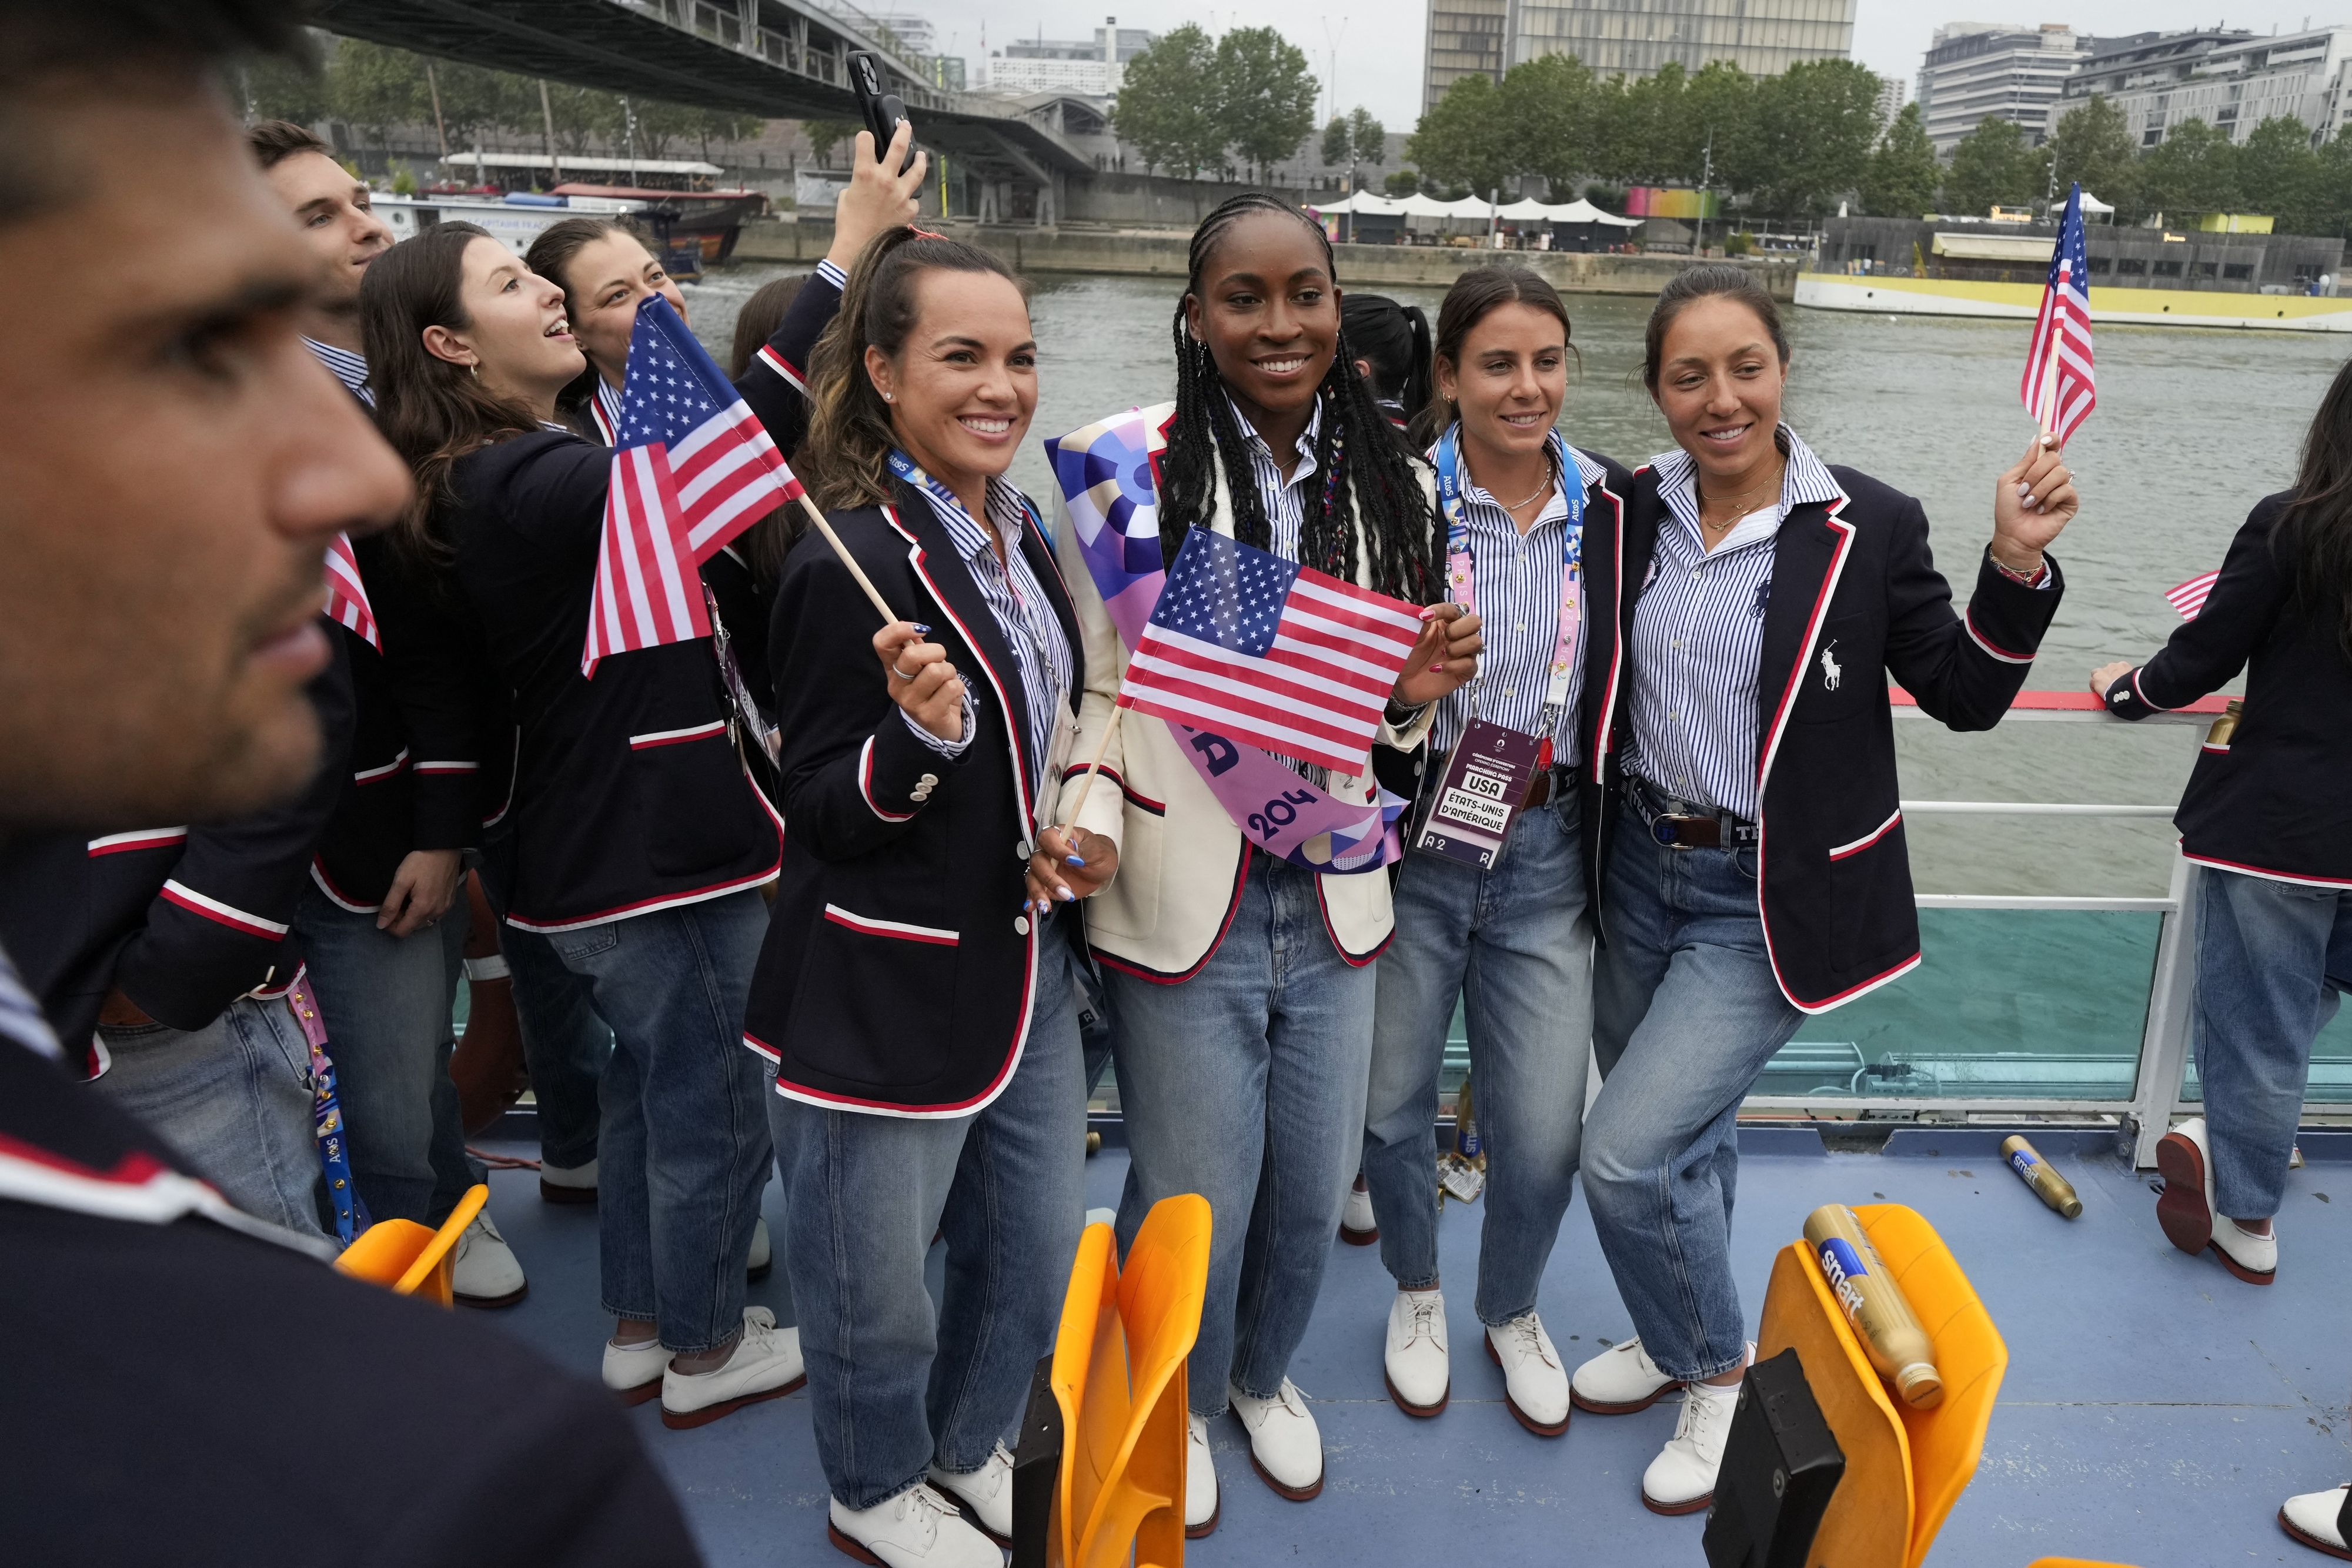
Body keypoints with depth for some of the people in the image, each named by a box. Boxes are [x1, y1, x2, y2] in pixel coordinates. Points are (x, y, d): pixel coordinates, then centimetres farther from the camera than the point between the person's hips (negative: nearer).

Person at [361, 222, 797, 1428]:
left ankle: (639, 1328, 38)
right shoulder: (531, 482, -23)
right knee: (713, 1104, 7)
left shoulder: (503, 478, 9)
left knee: (648, 1081, 23)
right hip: (662, 851, -10)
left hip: (590, 846, 10)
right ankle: (706, 1352, 27)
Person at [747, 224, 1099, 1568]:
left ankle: (968, 1450, 46)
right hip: (891, 990, -8)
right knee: (880, 1275, 12)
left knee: (1041, 1246, 20)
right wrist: (921, 733, -34)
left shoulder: (1018, 528, 7)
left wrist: (1076, 838, 4)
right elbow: (826, 815, -16)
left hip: (1026, 961, 8)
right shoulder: (852, 565, -20)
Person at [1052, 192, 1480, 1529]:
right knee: (1193, 1204, 11)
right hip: (1186, 902, -4)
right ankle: (1176, 1404, 43)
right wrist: (1088, 821, -22)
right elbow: (1095, 683, -6)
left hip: (1334, 898, 4)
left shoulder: (1394, 486, 4)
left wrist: (1418, 693, -8)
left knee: (1313, 1190, 19)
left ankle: (1264, 1373, 50)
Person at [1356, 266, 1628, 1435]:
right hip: (1412, 841, -1)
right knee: (1390, 1100, 12)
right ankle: (1415, 1292, 43)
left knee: (1544, 1135, 3)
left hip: (1548, 851, 2)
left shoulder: (1611, 508, 2)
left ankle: (1512, 1309, 36)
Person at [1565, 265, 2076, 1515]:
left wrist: (2017, 564, -18)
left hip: (1771, 897, -4)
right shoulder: (1626, 515, -1)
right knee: (1682, 1136, 20)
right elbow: (1592, 682, 8)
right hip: (1639, 868, 4)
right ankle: (1679, 1337, 47)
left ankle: (1720, 1373, 20)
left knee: (1628, 1153, -8)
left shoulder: (1868, 527, -10)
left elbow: (1966, 697, -3)